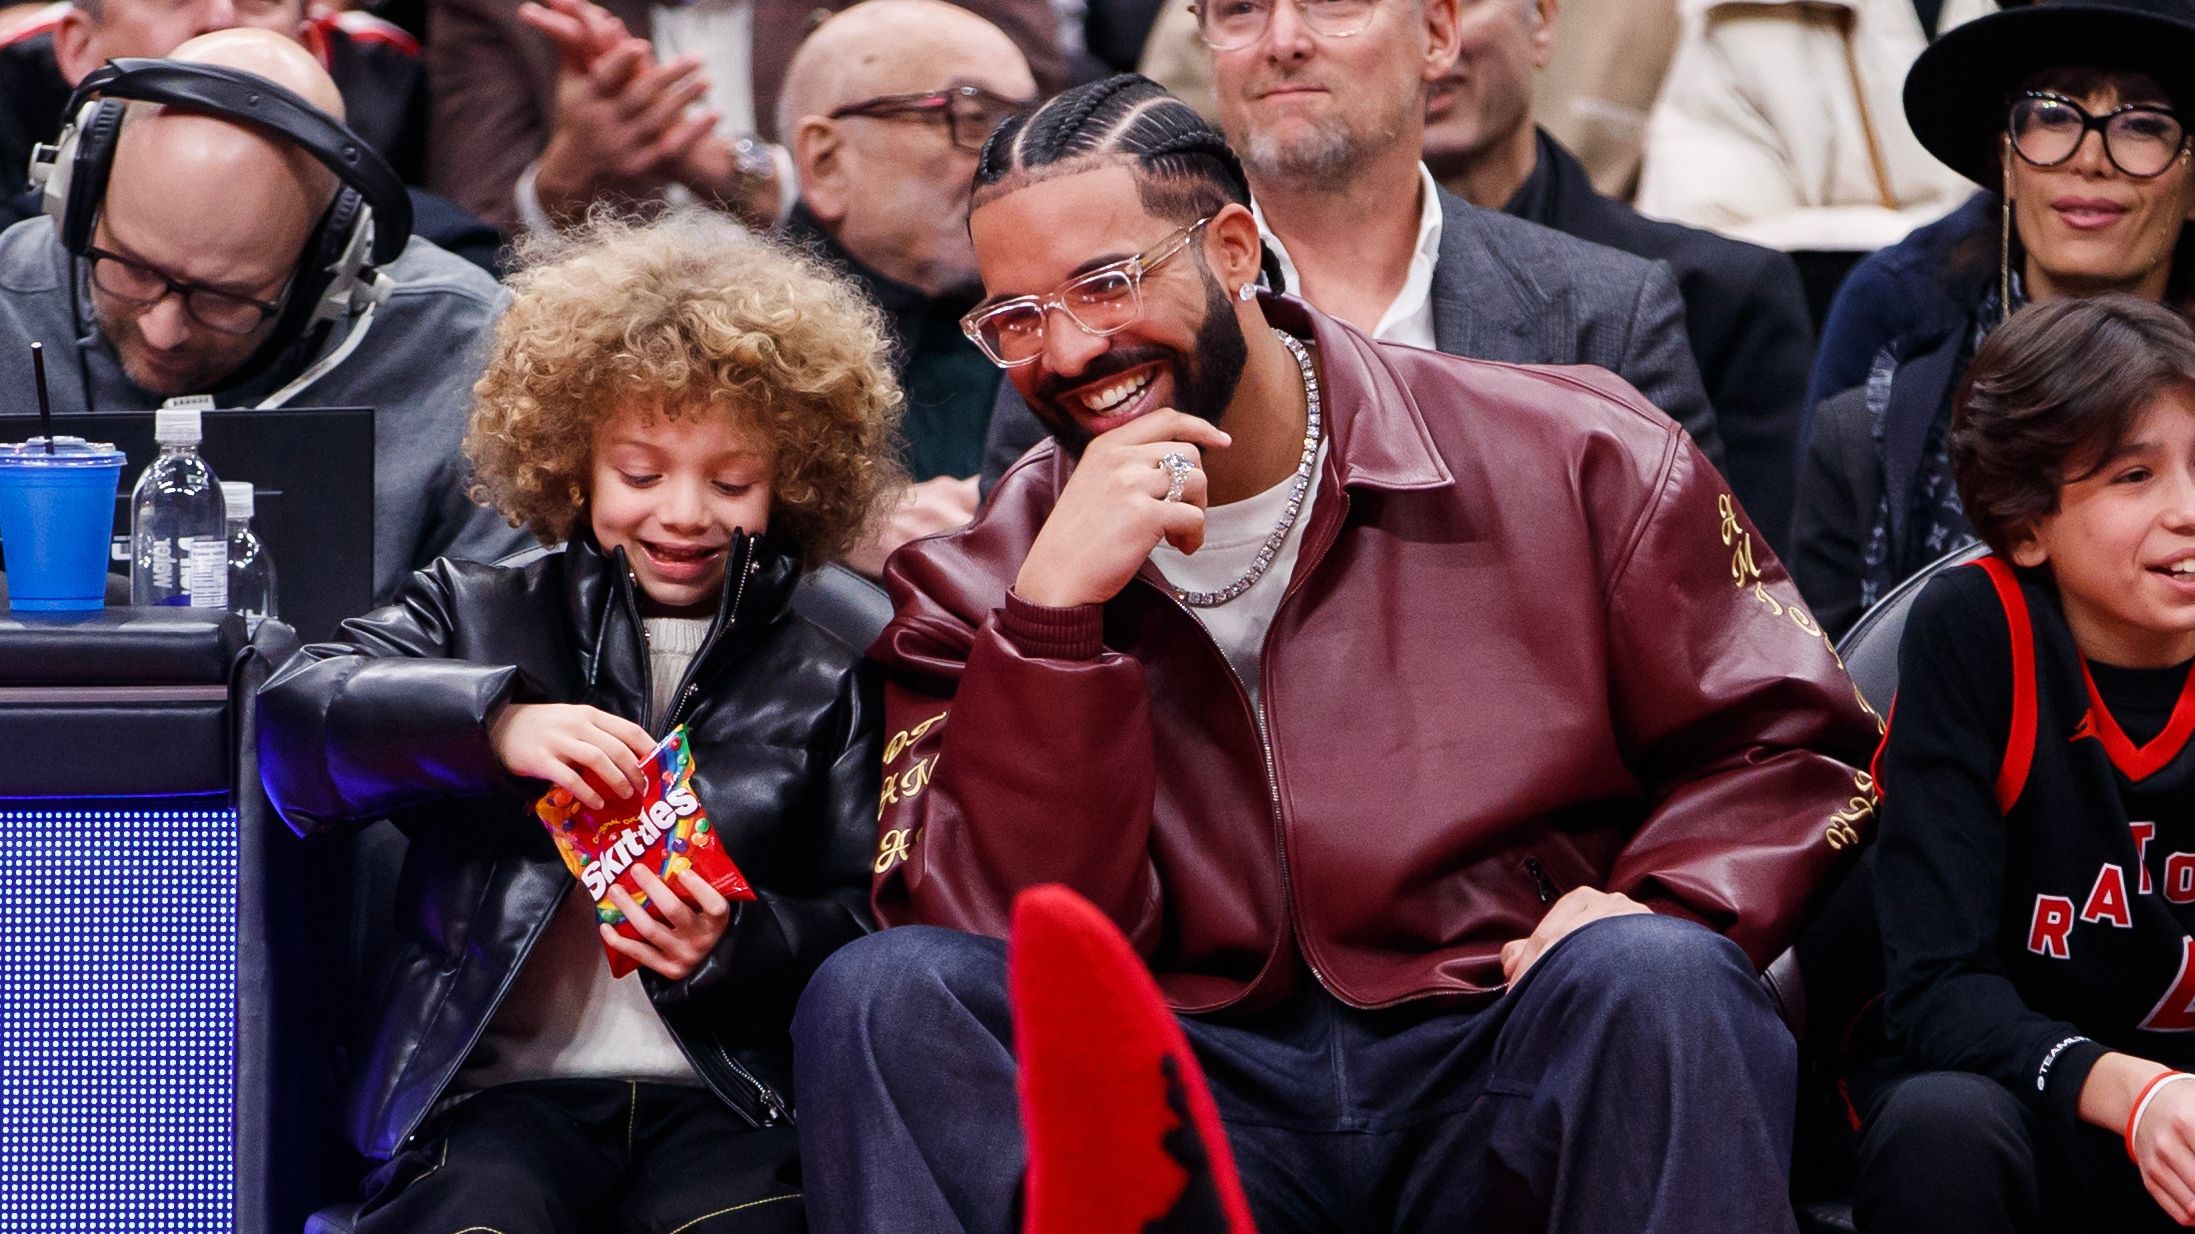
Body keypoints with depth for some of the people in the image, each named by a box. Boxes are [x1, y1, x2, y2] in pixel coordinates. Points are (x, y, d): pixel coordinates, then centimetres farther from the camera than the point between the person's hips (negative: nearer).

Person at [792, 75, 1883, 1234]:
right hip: (1188, 1108, 1)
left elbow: (1780, 745, 8)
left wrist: (1653, 915, -13)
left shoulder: (1572, 459, 5)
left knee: (1652, 979, -34)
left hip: (1507, 1072, -1)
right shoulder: (982, 583, 8)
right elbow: (1015, 935, -4)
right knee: (881, 997, -23)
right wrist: (1055, 610, -14)